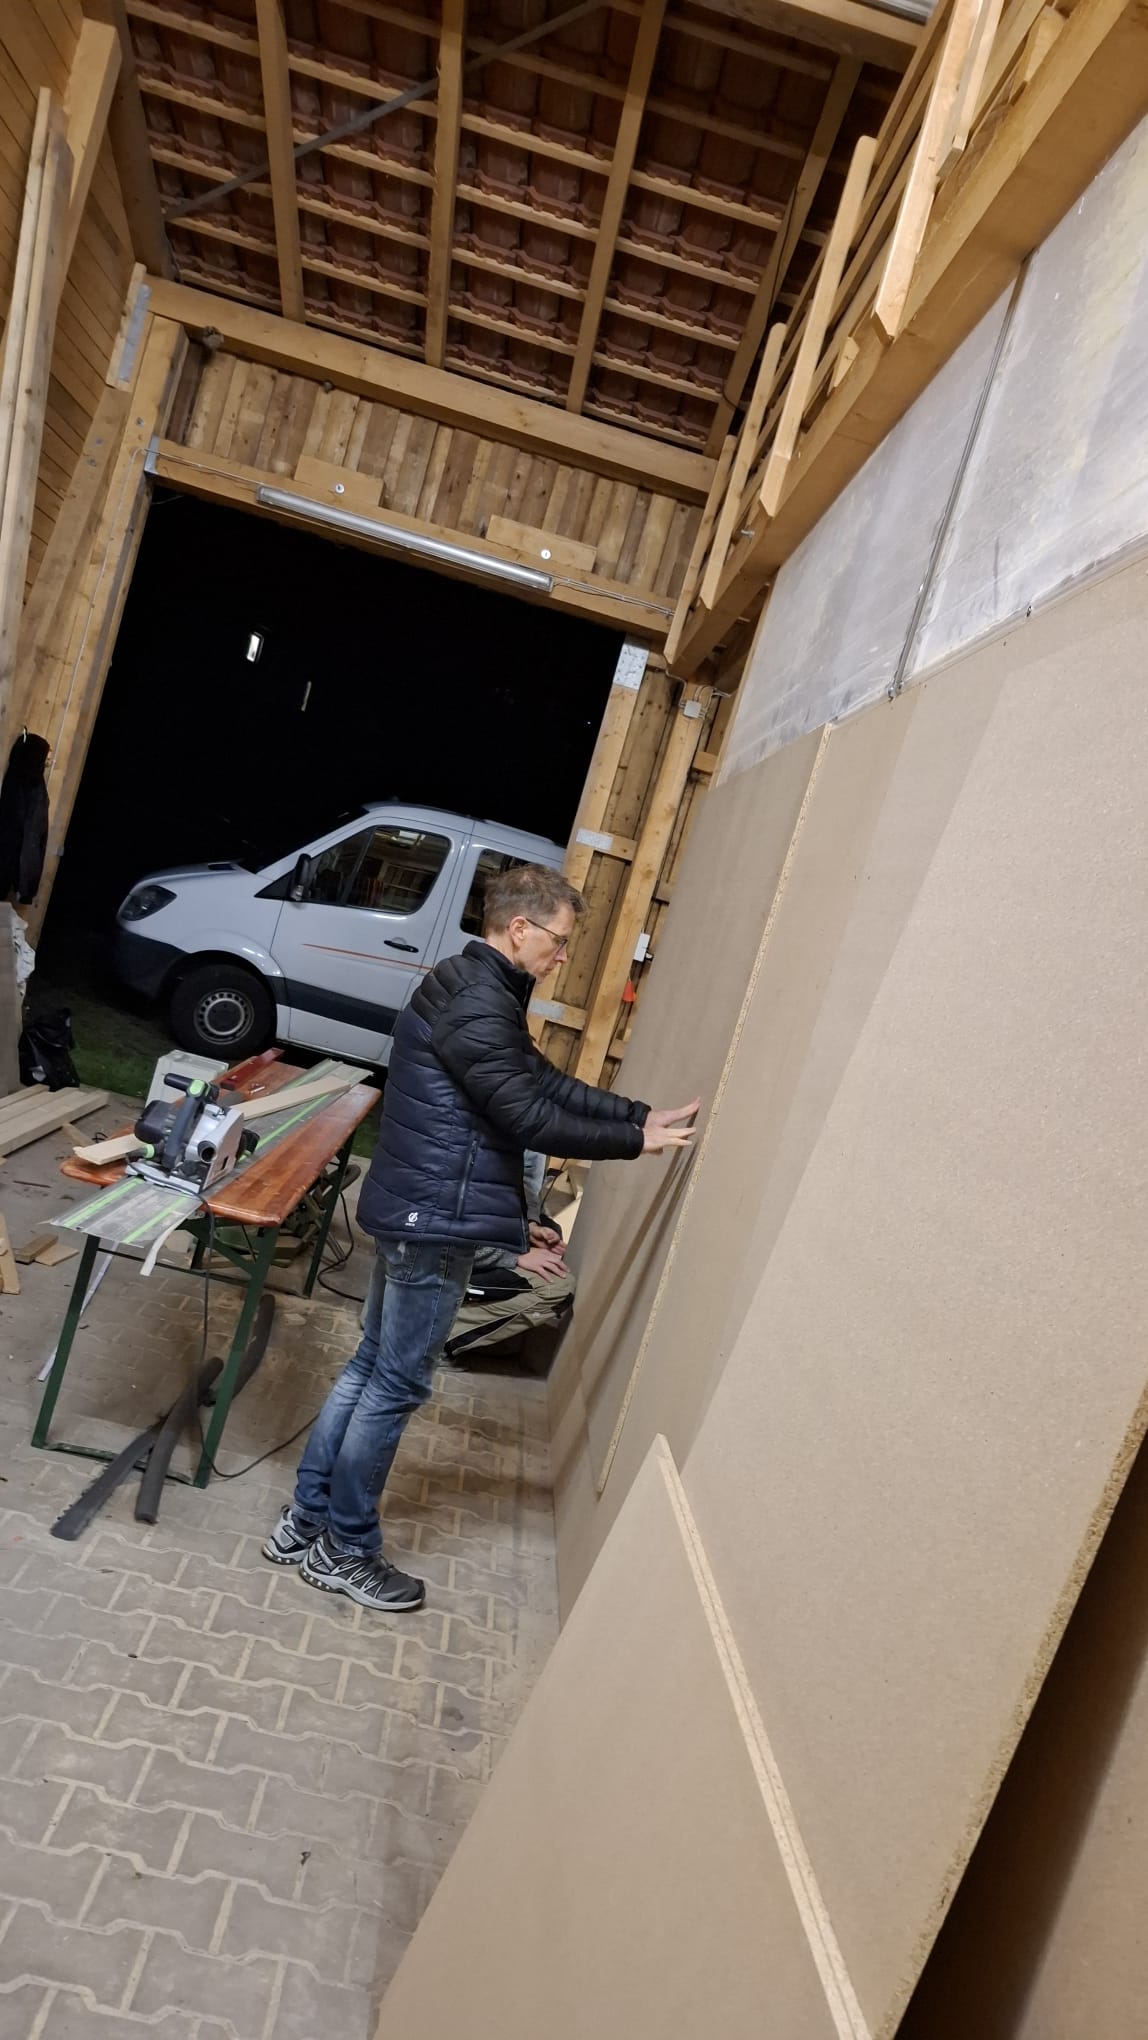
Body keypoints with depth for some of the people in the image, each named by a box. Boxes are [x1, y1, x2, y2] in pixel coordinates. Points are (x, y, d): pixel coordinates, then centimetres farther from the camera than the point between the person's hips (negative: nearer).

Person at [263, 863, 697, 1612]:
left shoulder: (477, 989, 13)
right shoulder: (477, 1006, -21)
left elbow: (548, 1083, 13)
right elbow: (530, 1117, -22)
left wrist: (643, 1115, 5)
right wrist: (635, 1142, -14)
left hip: (415, 1212, 11)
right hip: (435, 1220, -11)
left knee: (373, 1367, 18)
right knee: (397, 1385, 3)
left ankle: (307, 1522, 30)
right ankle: (344, 1551, 20)